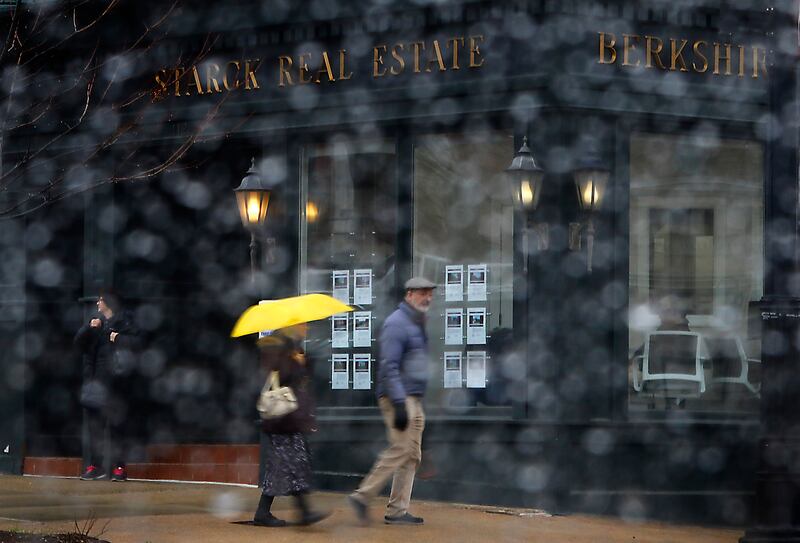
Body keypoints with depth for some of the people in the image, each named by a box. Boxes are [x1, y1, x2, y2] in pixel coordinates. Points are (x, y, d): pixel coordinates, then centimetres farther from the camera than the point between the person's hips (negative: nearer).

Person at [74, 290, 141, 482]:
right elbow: (79, 342, 8)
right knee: (94, 424, 6)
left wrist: (119, 338, -20)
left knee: (116, 424, -5)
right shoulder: (95, 321, 16)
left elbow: (137, 341, -8)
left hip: (114, 383, -5)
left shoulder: (124, 322, 1)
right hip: (94, 381, 5)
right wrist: (89, 328, -6)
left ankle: (119, 466, -3)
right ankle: (95, 465, 11)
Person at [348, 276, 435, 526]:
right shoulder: (397, 323, -11)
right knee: (400, 450, -15)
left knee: (412, 455, 5)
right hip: (398, 397, -10)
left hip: (413, 400, 10)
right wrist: (399, 404, -24)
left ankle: (397, 511, 6)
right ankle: (362, 496, -10)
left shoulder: (417, 324, 20)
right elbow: (389, 366, -18)